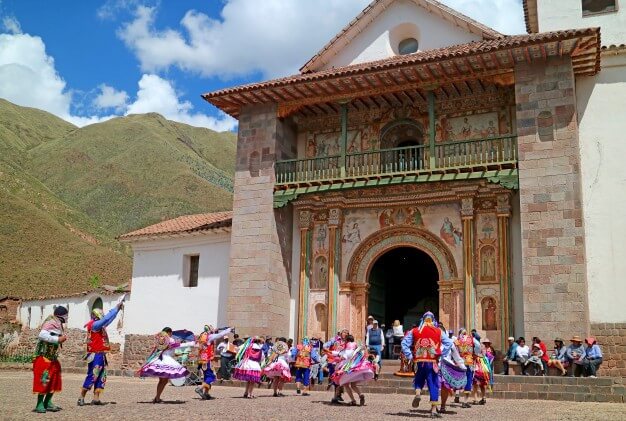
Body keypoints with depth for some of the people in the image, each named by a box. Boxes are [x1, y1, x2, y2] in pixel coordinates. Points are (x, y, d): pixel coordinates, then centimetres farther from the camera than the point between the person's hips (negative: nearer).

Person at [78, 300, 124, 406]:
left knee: (101, 378, 8)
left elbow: (109, 318, 21)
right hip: (95, 356, -10)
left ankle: (96, 398, 10)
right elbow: (107, 318, -20)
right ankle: (81, 397, 0)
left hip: (101, 355, 10)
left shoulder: (100, 326, 14)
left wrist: (117, 308, 13)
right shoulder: (94, 325, -11)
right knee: (92, 377, -7)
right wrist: (117, 307, -14)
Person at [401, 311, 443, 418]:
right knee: (433, 385, 5)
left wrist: (410, 356, 3)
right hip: (432, 362, -1)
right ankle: (433, 410, 4)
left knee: (419, 380, 22)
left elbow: (404, 343, -1)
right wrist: (441, 356, 2)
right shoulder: (438, 332, 3)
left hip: (419, 361, 1)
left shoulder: (414, 331, 5)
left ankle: (417, 393, -9)